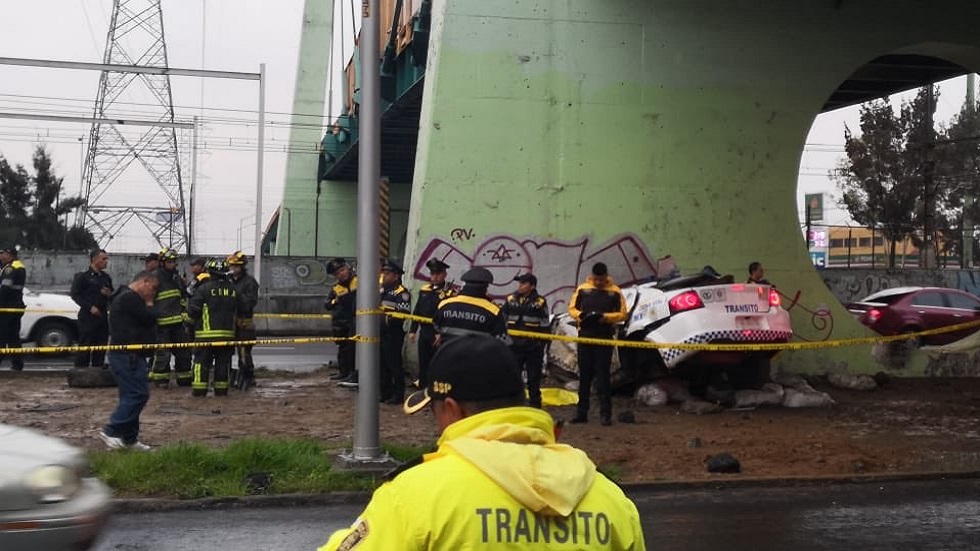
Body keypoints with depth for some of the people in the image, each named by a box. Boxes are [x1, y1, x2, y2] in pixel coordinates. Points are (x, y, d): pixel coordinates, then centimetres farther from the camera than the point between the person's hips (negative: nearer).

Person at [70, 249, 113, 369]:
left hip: (102, 317, 6)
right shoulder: (82, 276, -3)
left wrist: (109, 294, 2)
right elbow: (75, 294, -8)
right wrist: (90, 307, -16)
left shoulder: (106, 278, 17)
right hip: (87, 317, -6)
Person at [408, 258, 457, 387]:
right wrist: (412, 330, 12)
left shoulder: (451, 292, -9)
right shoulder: (424, 290, 11)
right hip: (424, 333, 6)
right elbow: (417, 311, 15)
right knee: (423, 366, 13)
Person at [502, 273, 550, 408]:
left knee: (534, 379, 7)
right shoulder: (511, 299, 5)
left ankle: (535, 406, 16)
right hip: (514, 346, 2)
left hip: (533, 348, -2)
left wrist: (542, 345, -5)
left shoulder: (540, 302, -4)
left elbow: (544, 326, -1)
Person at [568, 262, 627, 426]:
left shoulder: (615, 292, 0)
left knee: (602, 376, -4)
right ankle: (582, 412, 14)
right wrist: (581, 315, -12)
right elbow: (572, 308, 9)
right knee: (584, 375, 8)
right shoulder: (582, 289, 6)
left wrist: (604, 317, -17)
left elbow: (622, 314, -1)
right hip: (585, 337, 2)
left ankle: (605, 414, -1)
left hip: (604, 338, -2)